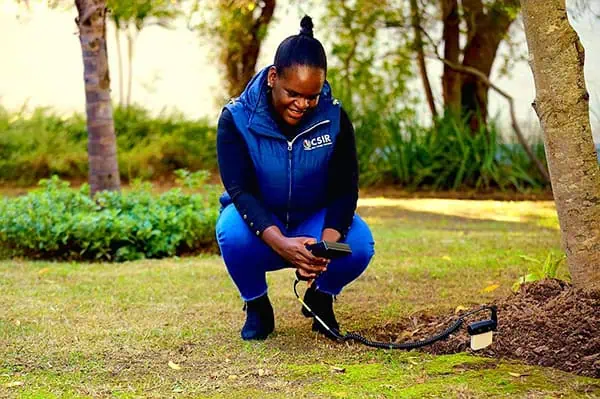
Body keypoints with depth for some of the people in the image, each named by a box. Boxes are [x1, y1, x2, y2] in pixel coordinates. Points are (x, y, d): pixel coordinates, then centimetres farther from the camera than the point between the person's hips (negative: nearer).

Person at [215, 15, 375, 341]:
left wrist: (327, 243, -36)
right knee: (233, 232, -36)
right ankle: (256, 307, -4)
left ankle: (320, 297, 6)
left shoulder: (334, 117, -14)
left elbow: (345, 188, -15)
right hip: (260, 224, -1)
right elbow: (240, 190, -26)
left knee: (359, 243, -30)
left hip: (314, 222, 2)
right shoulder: (236, 119, -19)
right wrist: (280, 243, -43)